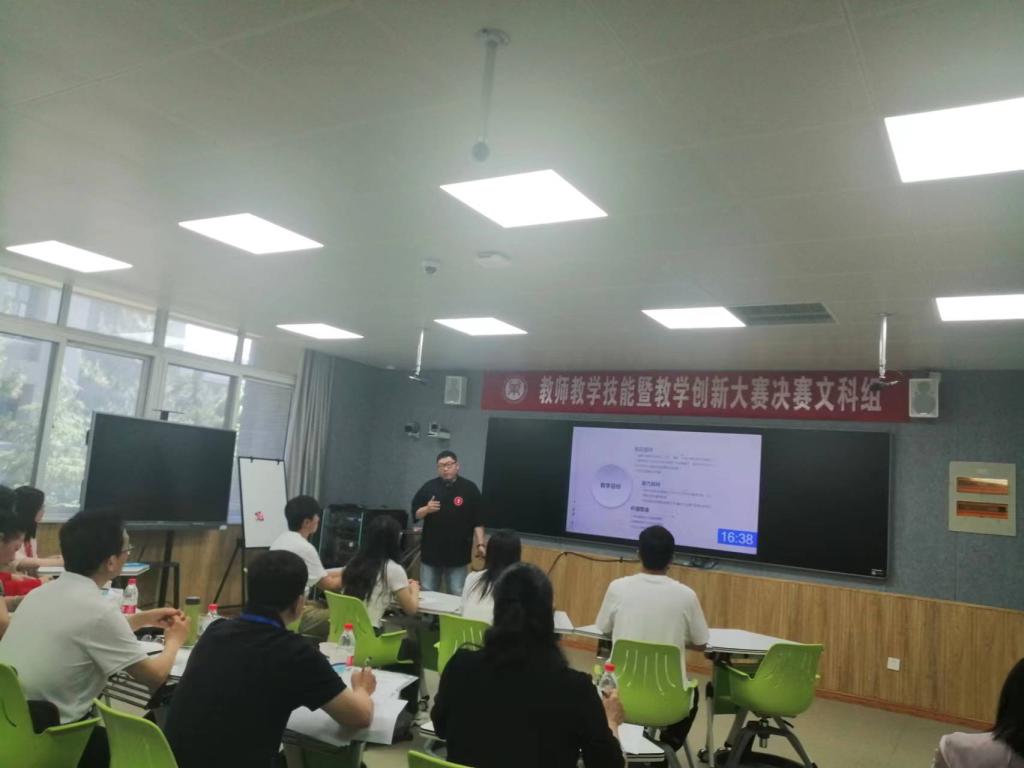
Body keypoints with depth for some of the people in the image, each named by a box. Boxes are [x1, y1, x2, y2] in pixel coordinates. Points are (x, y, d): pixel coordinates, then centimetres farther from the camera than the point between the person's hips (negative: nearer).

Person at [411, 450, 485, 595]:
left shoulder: (470, 489, -3)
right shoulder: (429, 487, 3)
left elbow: (478, 521, -2)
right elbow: (415, 514, 6)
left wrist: (480, 544, -9)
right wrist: (427, 509, -15)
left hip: (458, 553, -2)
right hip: (431, 551, 2)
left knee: (457, 595, 2)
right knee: (427, 594, 10)